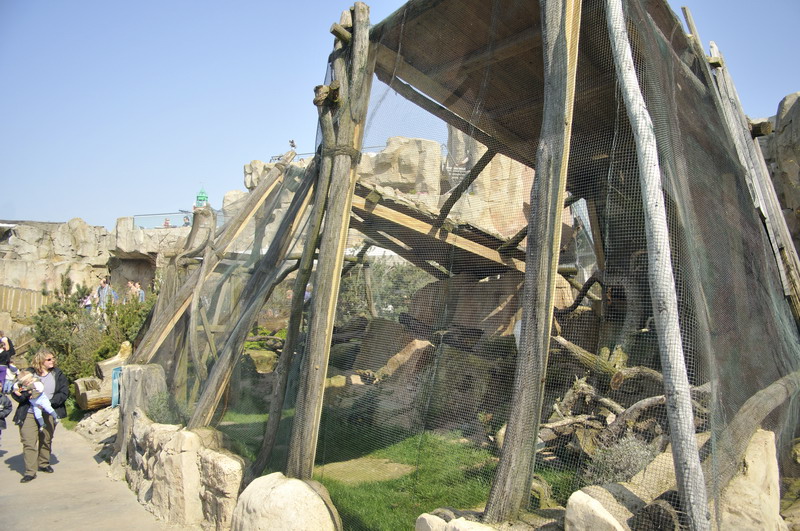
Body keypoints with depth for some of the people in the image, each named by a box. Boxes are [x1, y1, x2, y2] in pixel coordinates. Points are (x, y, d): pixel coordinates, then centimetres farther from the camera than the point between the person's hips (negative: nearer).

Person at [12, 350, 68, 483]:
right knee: (29, 443, -6)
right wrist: (24, 395, -23)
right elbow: (15, 393, 0)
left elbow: (64, 393, -2)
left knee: (46, 441, 15)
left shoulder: (58, 374, 2)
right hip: (28, 414, -2)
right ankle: (30, 472, 0)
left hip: (48, 413, 2)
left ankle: (43, 464, 34)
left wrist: (49, 402, -16)